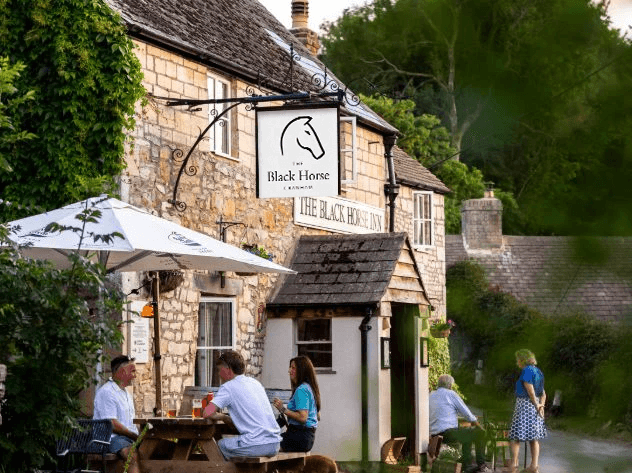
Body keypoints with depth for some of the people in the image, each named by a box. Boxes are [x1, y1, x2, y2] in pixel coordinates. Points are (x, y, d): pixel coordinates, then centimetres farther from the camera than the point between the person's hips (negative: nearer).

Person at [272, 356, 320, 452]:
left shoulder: (301, 390, -14)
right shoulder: (309, 388, 16)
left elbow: (303, 418, -22)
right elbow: (318, 416, 23)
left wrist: (283, 409, -17)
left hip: (300, 437, -10)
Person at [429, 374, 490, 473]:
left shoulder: (431, 396, 18)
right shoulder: (450, 394, -2)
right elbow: (466, 412, 2)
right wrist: (478, 425, 15)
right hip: (448, 432, -8)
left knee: (467, 435, 31)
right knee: (479, 433, 0)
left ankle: (467, 465, 30)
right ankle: (481, 464, 5)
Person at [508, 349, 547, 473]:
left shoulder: (527, 371, -14)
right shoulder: (538, 372, 14)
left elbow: (530, 391, -18)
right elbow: (543, 394, 12)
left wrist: (537, 405, -7)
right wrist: (541, 405, -1)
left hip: (524, 405, -9)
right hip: (533, 406, 9)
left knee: (515, 437, -3)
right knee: (533, 438, 11)